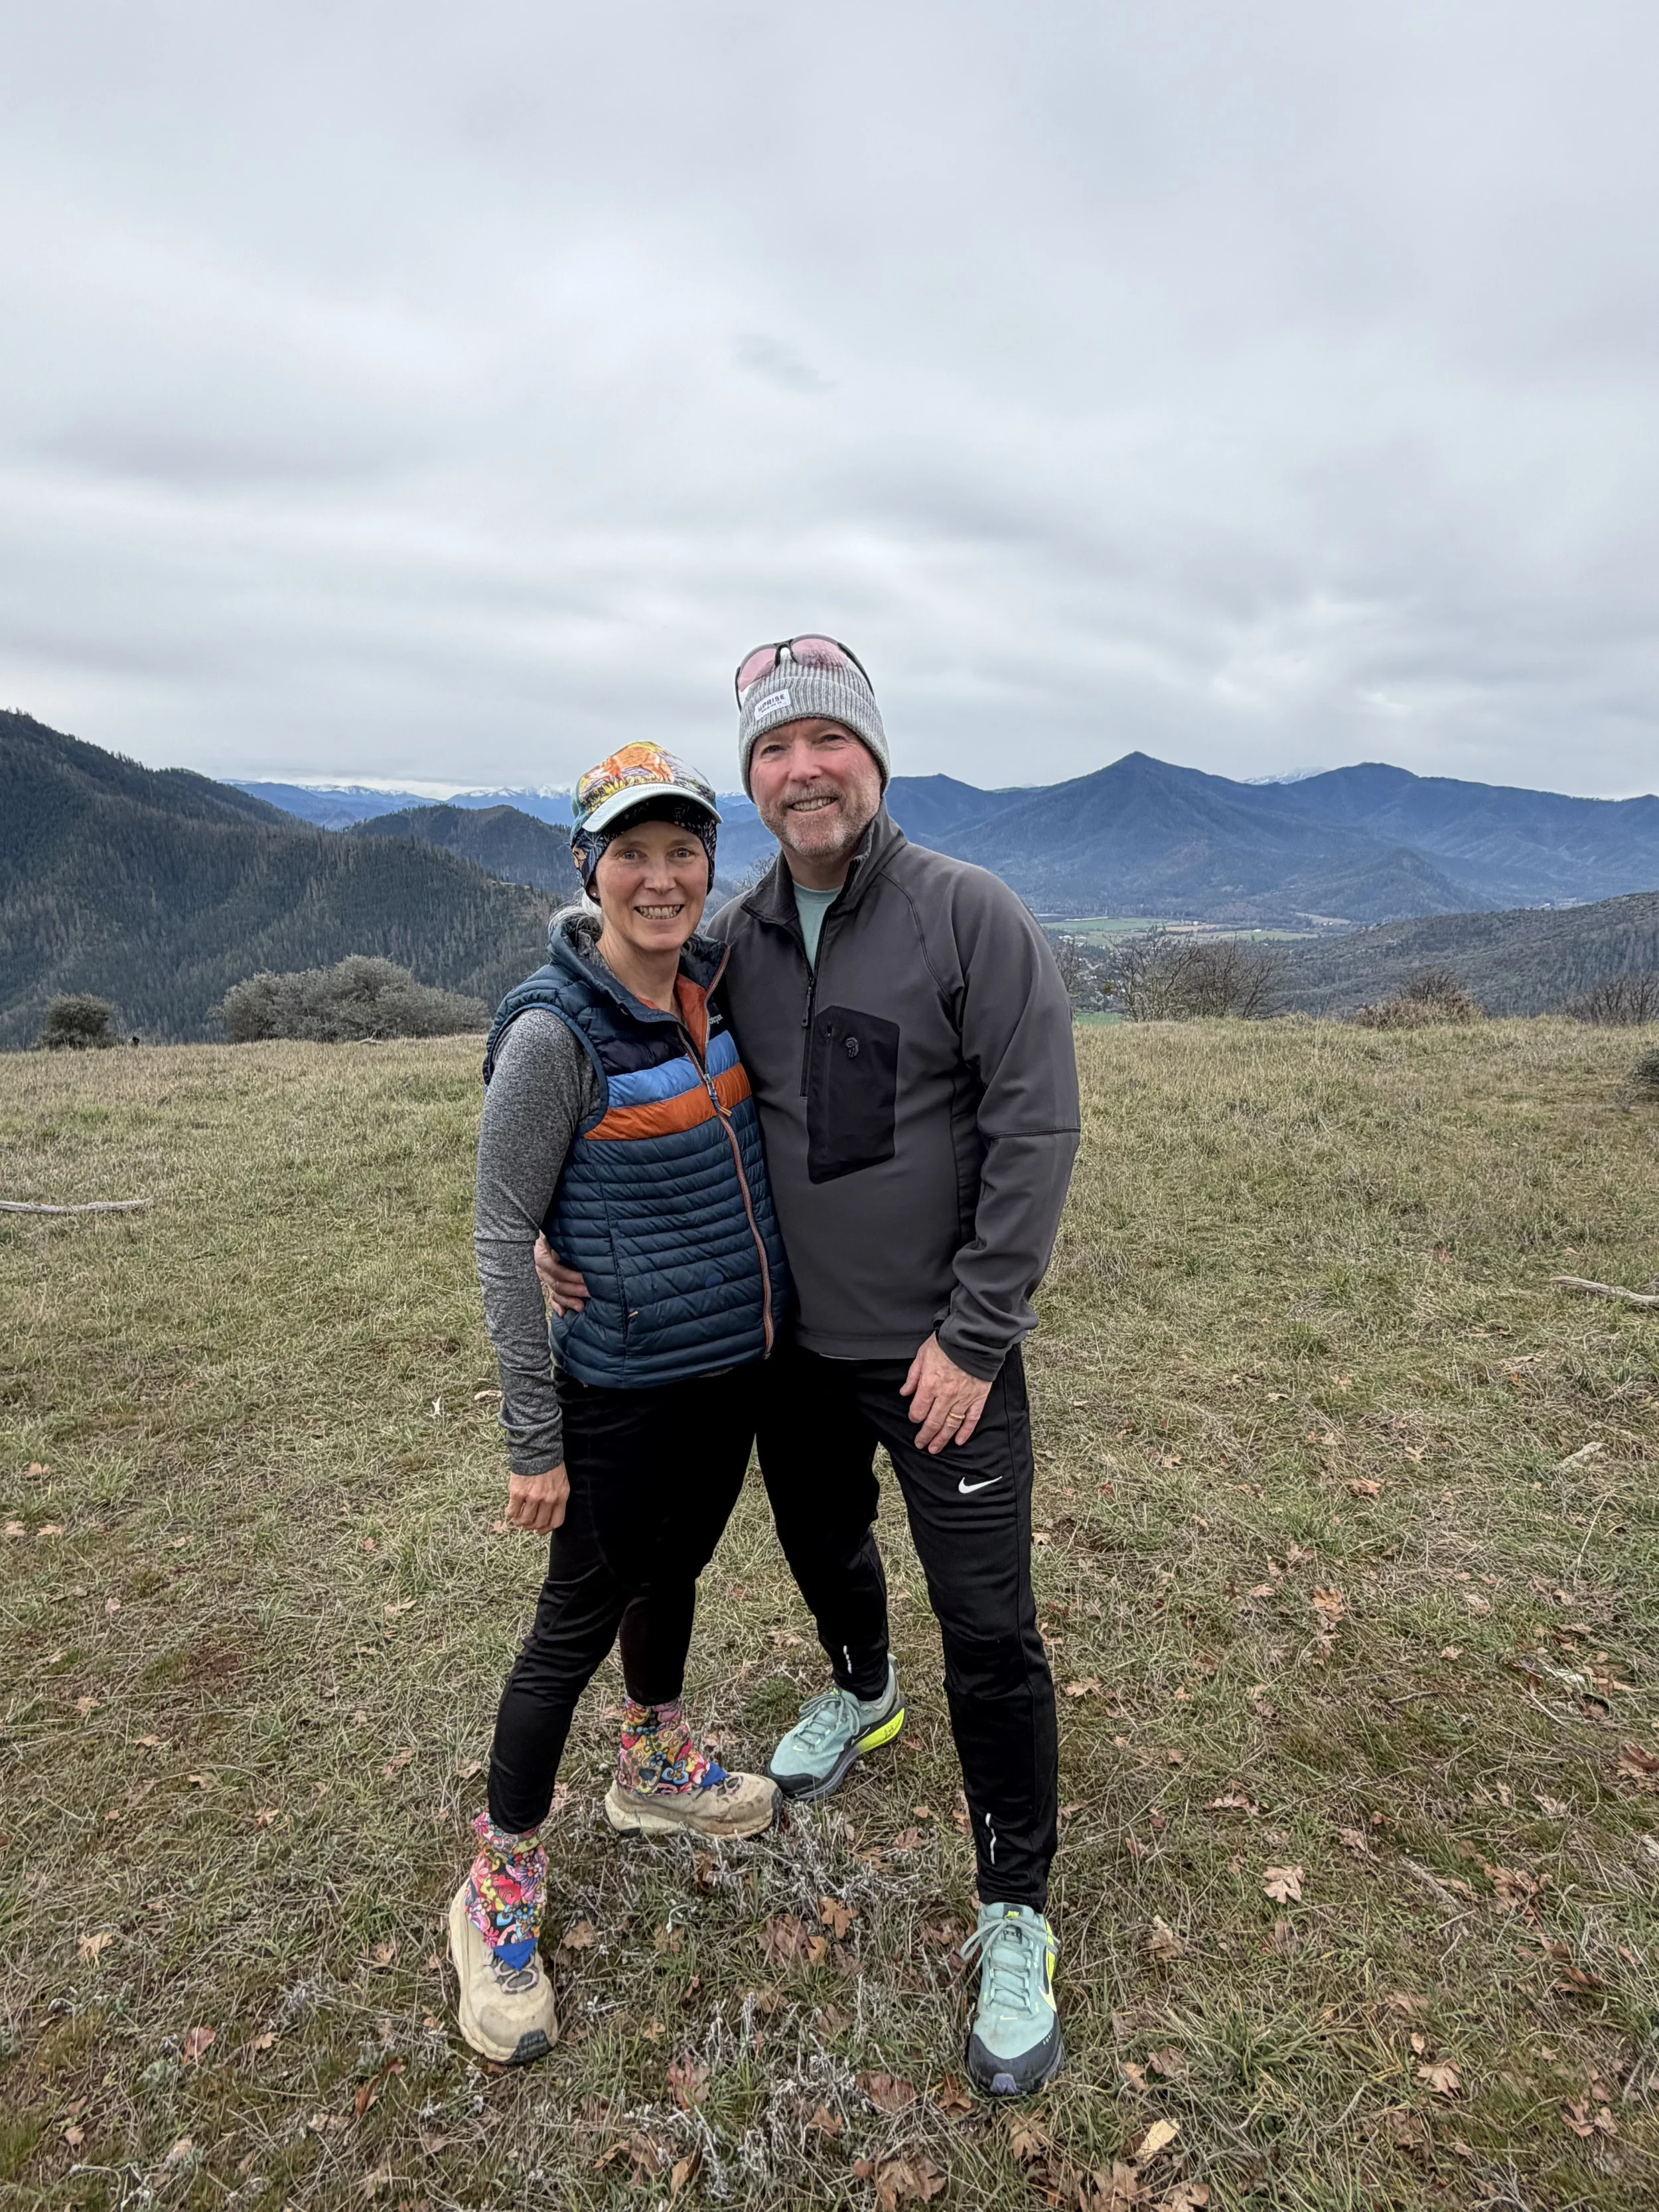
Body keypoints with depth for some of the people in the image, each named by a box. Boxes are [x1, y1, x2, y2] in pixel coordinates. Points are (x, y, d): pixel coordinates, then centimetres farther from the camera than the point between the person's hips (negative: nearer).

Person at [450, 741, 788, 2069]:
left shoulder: (714, 981, -1)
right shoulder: (554, 1034, -21)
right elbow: (503, 1238, -17)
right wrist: (533, 1439, -14)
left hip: (738, 1363, 7)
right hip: (625, 1387, -6)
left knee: (674, 1573, 25)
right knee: (578, 1625, 9)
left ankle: (656, 1773, 50)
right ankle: (500, 1893, 32)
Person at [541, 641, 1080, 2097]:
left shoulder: (972, 916, -14)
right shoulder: (733, 941, 0)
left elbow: (1037, 1129, -16)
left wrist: (974, 1335, -17)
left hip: (942, 1353, -5)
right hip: (793, 1346, 5)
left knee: (989, 1631, 3)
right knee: (821, 1549, 26)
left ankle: (1016, 1919, 25)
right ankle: (861, 1695, 59)